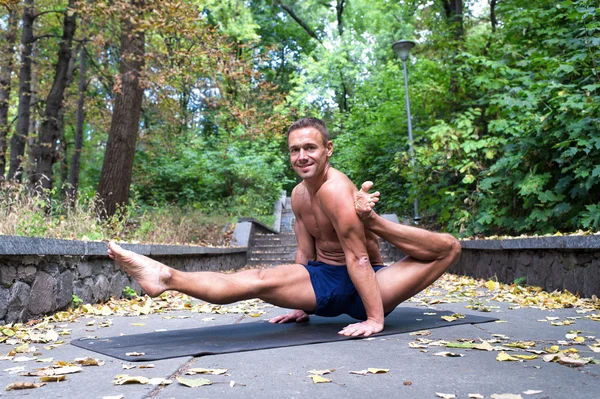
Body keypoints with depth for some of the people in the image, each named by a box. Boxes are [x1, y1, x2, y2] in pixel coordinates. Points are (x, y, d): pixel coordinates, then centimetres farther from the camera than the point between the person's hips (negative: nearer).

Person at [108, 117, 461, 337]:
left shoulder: (335, 189, -23)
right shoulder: (299, 195, 4)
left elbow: (358, 257, -25)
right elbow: (306, 254, 10)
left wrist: (375, 318, -26)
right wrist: (302, 304, 12)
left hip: (363, 284, -5)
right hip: (324, 281, 6)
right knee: (258, 280, -18)